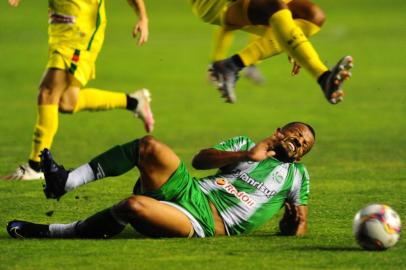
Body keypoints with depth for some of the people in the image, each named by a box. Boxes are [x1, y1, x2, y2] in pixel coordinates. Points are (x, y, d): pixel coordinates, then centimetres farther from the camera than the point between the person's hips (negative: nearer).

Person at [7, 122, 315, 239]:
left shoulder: (297, 174, 20)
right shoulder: (244, 145, 24)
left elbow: (300, 220, 20)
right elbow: (200, 159, 9)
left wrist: (296, 229, -4)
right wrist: (247, 155, -2)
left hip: (205, 224, -4)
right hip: (190, 191, 4)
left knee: (135, 206, -32)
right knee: (149, 146, -25)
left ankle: (49, 232, -18)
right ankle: (65, 182, -20)